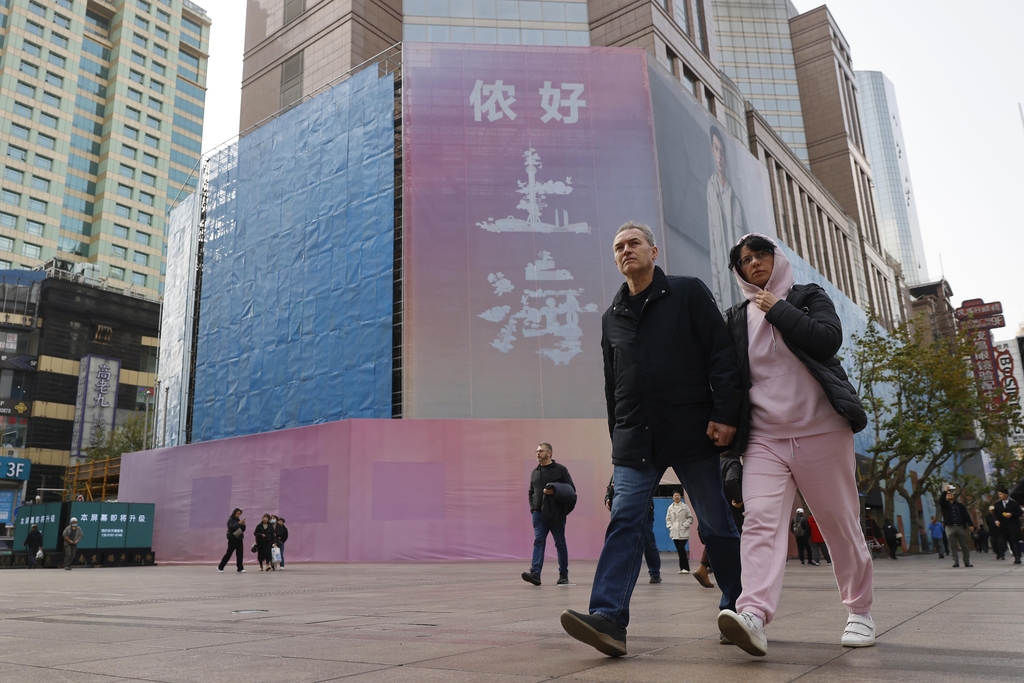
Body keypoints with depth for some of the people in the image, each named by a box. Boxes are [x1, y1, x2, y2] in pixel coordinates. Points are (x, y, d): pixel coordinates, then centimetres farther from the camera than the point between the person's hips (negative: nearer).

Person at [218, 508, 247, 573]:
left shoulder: (238, 520, 13)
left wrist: (243, 524, -4)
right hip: (232, 539, -5)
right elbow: (231, 527, -20)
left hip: (239, 539, 5)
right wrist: (239, 523, -24)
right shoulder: (230, 520, -3)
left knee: (240, 554, -3)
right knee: (228, 553, 0)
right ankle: (220, 567, 15)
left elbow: (243, 530, 13)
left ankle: (240, 568, -2)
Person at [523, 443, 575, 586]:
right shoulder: (535, 472, 14)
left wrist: (555, 492, -19)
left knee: (560, 543, 5)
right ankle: (535, 573, -18)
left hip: (556, 514, -3)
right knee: (538, 541, -9)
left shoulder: (560, 469, -1)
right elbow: (531, 492, 24)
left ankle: (563, 575, 16)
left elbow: (571, 490, -4)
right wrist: (533, 507, 9)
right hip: (539, 513, 4)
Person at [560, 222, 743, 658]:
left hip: (691, 432, -3)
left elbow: (722, 356, -3)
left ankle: (738, 609, 23)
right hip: (635, 437, 3)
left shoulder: (689, 293, 5)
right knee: (625, 522, -9)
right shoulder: (612, 316, 17)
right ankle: (609, 618, -15)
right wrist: (616, 435, 17)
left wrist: (725, 414, -12)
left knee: (716, 523, 7)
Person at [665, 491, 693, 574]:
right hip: (674, 532, 3)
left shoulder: (685, 507, -1)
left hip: (683, 532, -3)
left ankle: (684, 567, -6)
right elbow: (668, 519, 14)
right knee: (679, 550, 5)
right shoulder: (670, 508, 8)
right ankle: (683, 567, 14)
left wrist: (684, 525, -8)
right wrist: (670, 526, 1)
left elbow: (690, 518, 1)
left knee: (681, 548, -14)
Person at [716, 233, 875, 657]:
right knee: (759, 520, -17)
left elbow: (828, 339, -11)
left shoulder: (809, 297, 8)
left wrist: (779, 309, -6)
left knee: (841, 524, 6)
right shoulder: (738, 318, 15)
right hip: (764, 439, 2)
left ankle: (860, 611, 25)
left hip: (822, 432, -1)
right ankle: (754, 615, -28)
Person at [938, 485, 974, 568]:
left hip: (960, 527, 1)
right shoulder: (945, 504, 8)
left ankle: (967, 562, 10)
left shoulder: (959, 504, 10)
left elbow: (966, 515, 7)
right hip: (950, 528, -1)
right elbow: (941, 501, -15)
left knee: (965, 545, 3)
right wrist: (944, 491, -20)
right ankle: (956, 562, 3)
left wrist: (970, 524, -3)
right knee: (953, 546, -1)